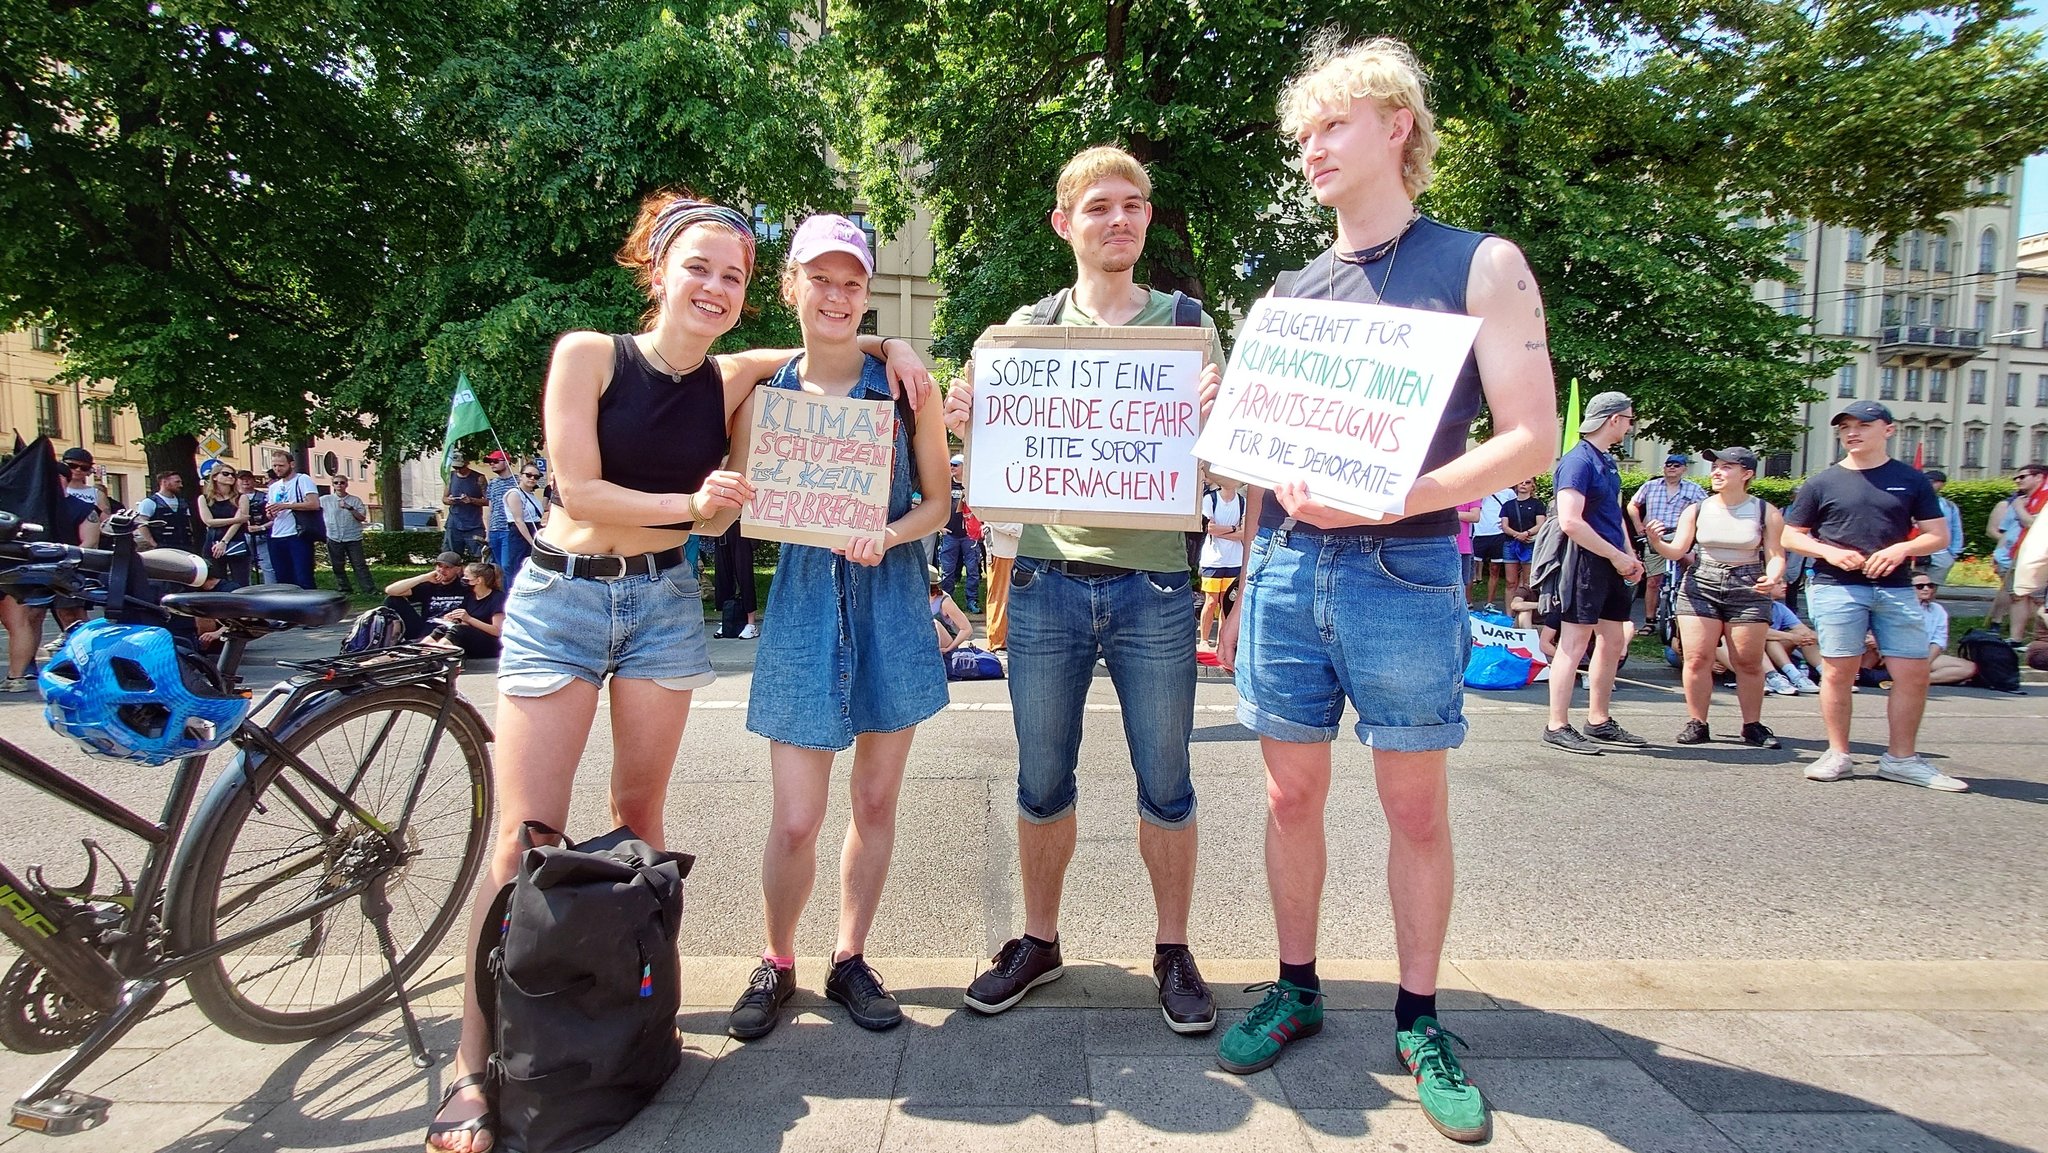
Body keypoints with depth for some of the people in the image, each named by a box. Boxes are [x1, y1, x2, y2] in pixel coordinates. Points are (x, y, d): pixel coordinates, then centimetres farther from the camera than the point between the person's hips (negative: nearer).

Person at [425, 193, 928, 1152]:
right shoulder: (587, 353, -7)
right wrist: (689, 504, -17)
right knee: (525, 836, -6)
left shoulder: (733, 381, 1)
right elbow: (578, 489, -11)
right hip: (561, 598, -3)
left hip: (664, 604, 3)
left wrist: (886, 345, -2)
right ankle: (470, 1065, 0)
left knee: (638, 815, 10)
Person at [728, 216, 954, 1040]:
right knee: (796, 819, -1)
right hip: (804, 601, 0)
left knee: (876, 801, 9)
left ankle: (850, 960, 28)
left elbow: (939, 499, 0)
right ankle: (776, 965, 23)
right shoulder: (768, 391, 2)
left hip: (891, 600, 1)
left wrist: (887, 535, -18)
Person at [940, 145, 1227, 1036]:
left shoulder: (1186, 323, 7)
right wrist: (964, 421, -8)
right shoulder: (1027, 327, 11)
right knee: (1041, 780, 10)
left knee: (1164, 782, 7)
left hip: (1153, 583, -1)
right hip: (1046, 580, 2)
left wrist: (1215, 418, -18)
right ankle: (1038, 941, 28)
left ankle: (1172, 949, 24)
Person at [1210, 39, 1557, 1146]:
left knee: (1415, 805, 6)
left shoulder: (1480, 266, 1)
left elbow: (1531, 437, -6)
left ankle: (1418, 1023, 21)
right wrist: (1246, 587, 10)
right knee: (1292, 791, 9)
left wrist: (1402, 495, -20)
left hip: (1404, 570, -4)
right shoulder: (1289, 291, 14)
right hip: (1285, 567, 4)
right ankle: (1296, 990, 26)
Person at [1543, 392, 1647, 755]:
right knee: (1574, 646, -7)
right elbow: (1570, 522, -22)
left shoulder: (1608, 462, 17)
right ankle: (1557, 727, -2)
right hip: (1586, 562, -10)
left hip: (1611, 565, 10)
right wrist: (1617, 557, -16)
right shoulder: (1578, 460, -13)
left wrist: (1630, 557, 10)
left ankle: (1599, 722, 22)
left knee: (1613, 644, 13)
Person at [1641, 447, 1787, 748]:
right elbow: (1677, 550, -4)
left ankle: (1753, 725, 17)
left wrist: (1773, 578, -21)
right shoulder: (1697, 510, 2)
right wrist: (1656, 541, -24)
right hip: (1700, 587, 1)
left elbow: (1775, 555, -1)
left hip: (1748, 590, -1)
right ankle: (1696, 723, 7)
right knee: (1697, 660, -2)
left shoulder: (1766, 513, 0)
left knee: (1748, 663, 5)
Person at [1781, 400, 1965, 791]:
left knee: (1913, 673, 0)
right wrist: (1829, 552, -9)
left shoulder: (1911, 480, 10)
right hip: (1835, 588, -2)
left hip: (1896, 589, 2)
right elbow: (1791, 537, 8)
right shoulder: (1821, 483, 6)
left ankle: (1901, 758, 12)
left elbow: (1939, 536, 9)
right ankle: (1838, 755, 9)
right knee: (1839, 671, -2)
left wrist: (1902, 548, -11)